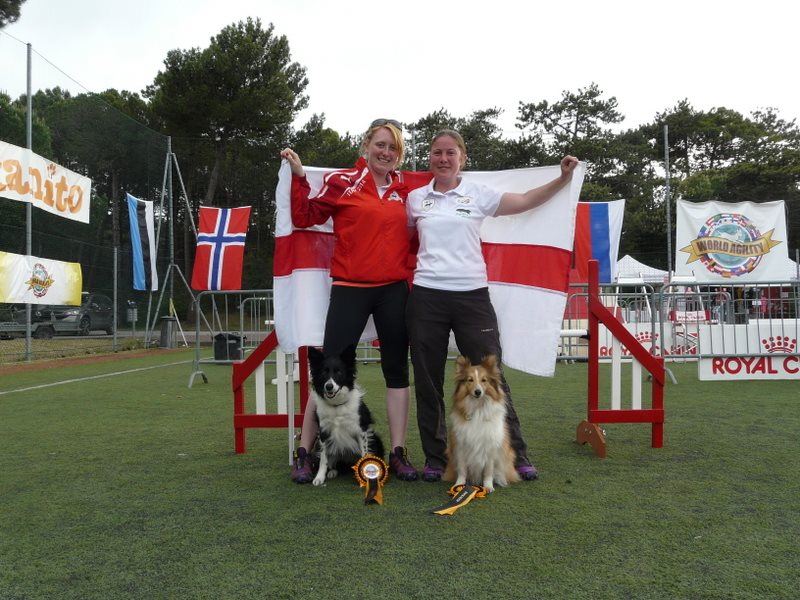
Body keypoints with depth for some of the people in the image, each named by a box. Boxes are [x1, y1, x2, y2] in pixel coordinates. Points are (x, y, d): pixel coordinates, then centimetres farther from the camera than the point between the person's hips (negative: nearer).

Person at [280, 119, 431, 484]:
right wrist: (299, 176, -6)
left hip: (395, 290, 4)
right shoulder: (341, 182, -1)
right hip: (350, 289, -3)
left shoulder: (406, 185, 9)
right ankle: (303, 453, 12)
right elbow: (305, 217, 0)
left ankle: (398, 454, 17)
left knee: (397, 370, 7)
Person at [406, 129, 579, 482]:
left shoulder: (478, 195, 6)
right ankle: (435, 459, 19)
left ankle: (516, 455, 12)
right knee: (428, 382, 6)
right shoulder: (415, 198, 11)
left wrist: (563, 179, -5)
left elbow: (525, 201, 3)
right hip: (426, 296, 2)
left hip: (472, 295, -1)